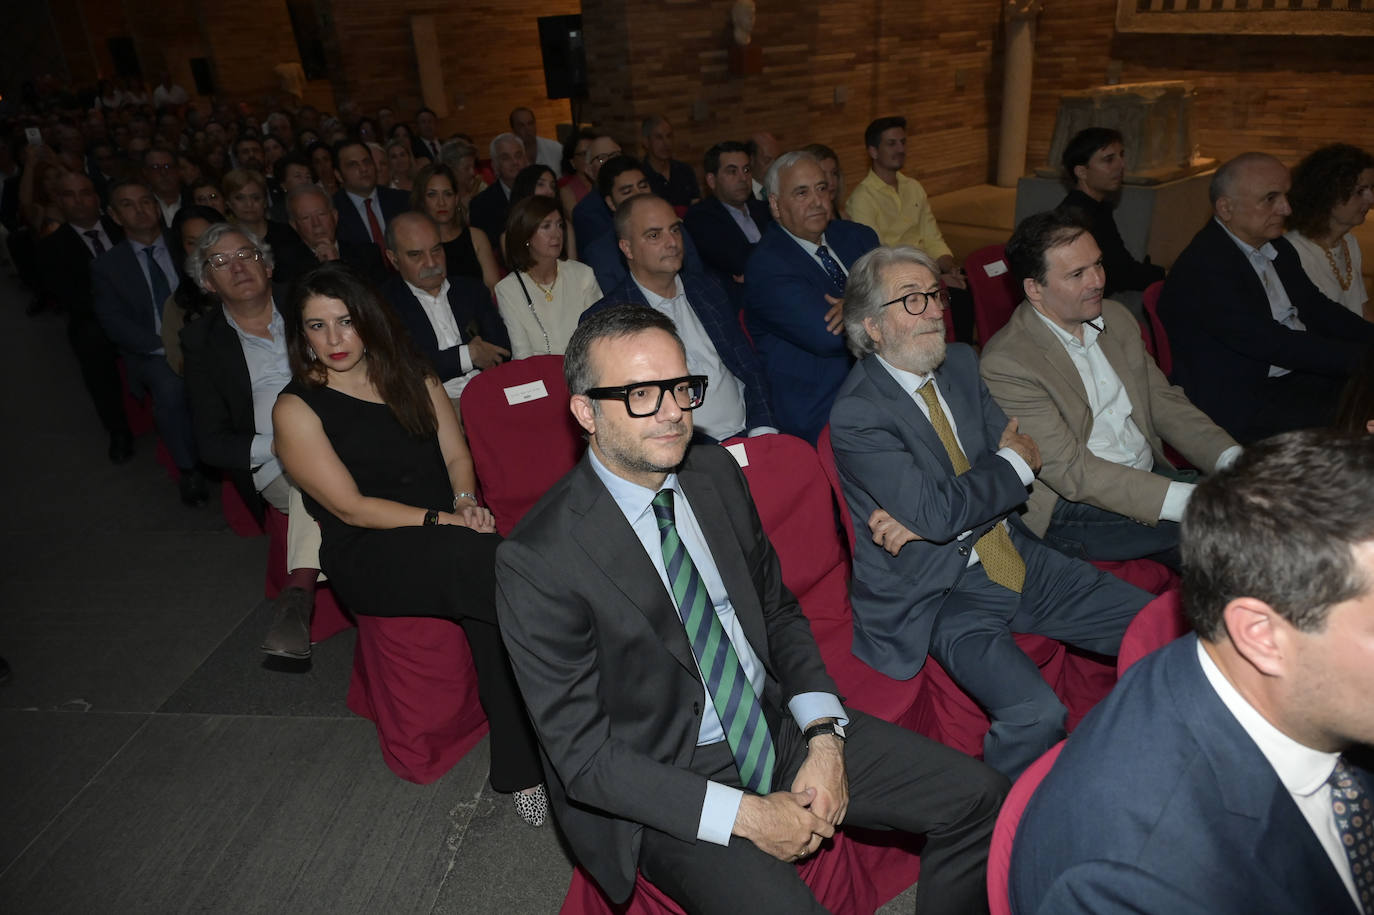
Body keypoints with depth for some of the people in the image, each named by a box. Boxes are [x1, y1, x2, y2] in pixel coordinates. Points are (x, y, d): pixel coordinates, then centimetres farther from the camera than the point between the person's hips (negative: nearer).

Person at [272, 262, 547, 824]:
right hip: (367, 560, -4)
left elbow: (457, 455, 13)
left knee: (493, 607, -30)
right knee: (493, 558, -33)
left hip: (444, 533, 4)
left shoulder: (412, 377, 14)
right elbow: (351, 508, -8)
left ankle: (521, 771, -19)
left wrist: (466, 501, -10)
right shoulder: (297, 409, -1)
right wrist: (445, 520, -18)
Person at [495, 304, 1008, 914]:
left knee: (977, 796, -2)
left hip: (780, 723, 6)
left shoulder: (715, 472, -2)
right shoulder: (537, 564, -21)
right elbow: (584, 756, -16)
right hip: (670, 785, -5)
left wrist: (824, 735, -6)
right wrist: (744, 814, -18)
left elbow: (778, 611, 9)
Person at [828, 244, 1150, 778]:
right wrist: (1013, 463, -6)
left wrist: (926, 520, -14)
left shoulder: (960, 363, 8)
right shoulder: (855, 414, -16)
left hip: (1018, 559, 8)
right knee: (1035, 714, -27)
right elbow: (937, 512, -23)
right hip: (941, 592, -7)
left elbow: (1017, 449, 1)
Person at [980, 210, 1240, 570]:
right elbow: (1071, 472, -21)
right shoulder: (1004, 364, -18)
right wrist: (1187, 500, -27)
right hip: (1072, 506, -8)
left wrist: (1233, 459, -5)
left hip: (1151, 474, 8)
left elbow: (1165, 402, 13)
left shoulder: (1116, 317, 9)